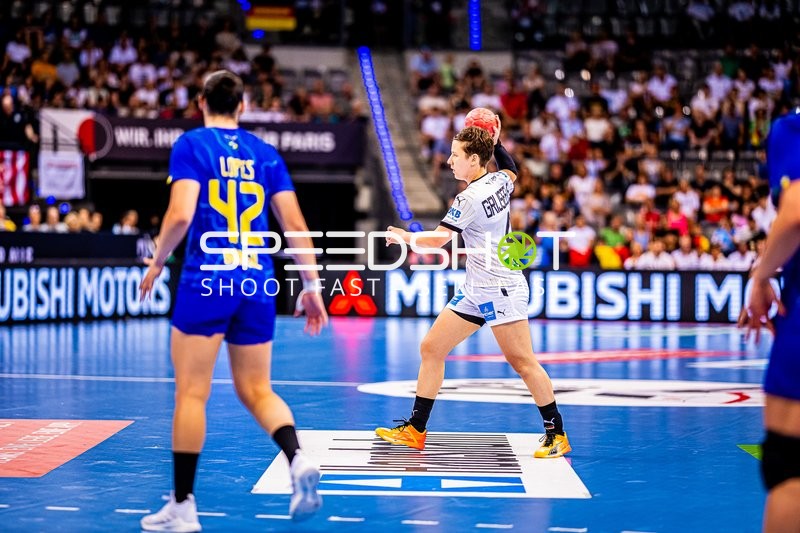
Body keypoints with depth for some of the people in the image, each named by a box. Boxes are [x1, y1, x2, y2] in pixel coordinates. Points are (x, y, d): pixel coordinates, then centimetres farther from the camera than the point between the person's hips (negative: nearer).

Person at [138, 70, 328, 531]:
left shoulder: (192, 144, -1)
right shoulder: (265, 152, 11)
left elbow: (181, 215, -13)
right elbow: (295, 224, 6)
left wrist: (157, 262, 2)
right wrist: (312, 285, 10)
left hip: (207, 281, -4)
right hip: (257, 284, 4)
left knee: (191, 393, 2)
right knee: (256, 390, 13)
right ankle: (298, 459, -13)